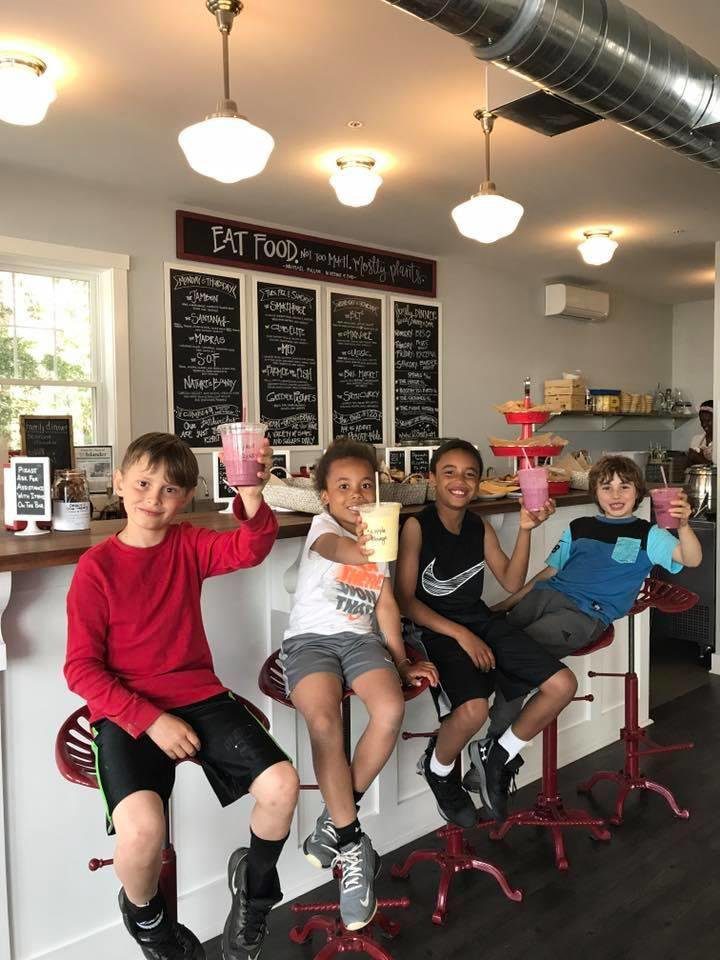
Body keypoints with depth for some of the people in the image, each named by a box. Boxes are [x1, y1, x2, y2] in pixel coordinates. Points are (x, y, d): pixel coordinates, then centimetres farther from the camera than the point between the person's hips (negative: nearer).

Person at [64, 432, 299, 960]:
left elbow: (250, 549, -18)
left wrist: (252, 497, -39)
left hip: (199, 696, 3)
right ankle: (145, 916, 11)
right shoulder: (96, 566, -6)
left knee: (281, 783, -14)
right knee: (142, 825, -28)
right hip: (126, 711, -3)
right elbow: (82, 668, -7)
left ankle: (254, 882, 21)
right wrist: (151, 720, -17)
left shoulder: (190, 545, 3)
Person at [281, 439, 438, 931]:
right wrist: (362, 550, -48)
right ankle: (353, 844, -15)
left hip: (361, 639, 4)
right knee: (324, 719, -32)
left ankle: (337, 820, -7)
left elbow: (386, 605, 15)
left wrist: (401, 662, 6)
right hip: (311, 638, -4)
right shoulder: (322, 526, 1)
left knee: (391, 711, -27)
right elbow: (338, 548, -26)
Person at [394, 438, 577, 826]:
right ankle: (437, 769, 4)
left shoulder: (480, 527, 8)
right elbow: (405, 599, -12)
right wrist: (460, 634, -18)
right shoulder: (417, 526, -10)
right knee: (473, 709, -33)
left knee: (563, 684, -8)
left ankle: (501, 758, 14)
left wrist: (525, 529, -5)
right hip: (438, 631, -6)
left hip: (483, 622, 7)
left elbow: (512, 581, 7)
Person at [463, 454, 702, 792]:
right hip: (548, 594, 4)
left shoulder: (647, 535, 14)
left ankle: (493, 746, -18)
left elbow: (691, 558, -1)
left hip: (587, 614, -4)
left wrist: (683, 525, -22)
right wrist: (505, 604, 20)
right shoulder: (579, 528, 25)